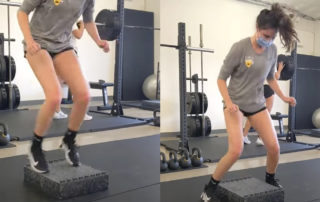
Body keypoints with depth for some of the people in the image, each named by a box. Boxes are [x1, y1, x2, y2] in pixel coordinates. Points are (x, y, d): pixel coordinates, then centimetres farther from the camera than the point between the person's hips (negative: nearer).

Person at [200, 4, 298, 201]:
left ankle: (271, 179, 30)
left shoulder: (273, 50, -1)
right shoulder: (240, 47, -17)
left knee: (274, 147, -1)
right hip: (235, 104, -5)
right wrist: (228, 102, -24)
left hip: (258, 104, 5)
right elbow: (221, 78, -12)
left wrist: (283, 96, 3)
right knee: (236, 150, -17)